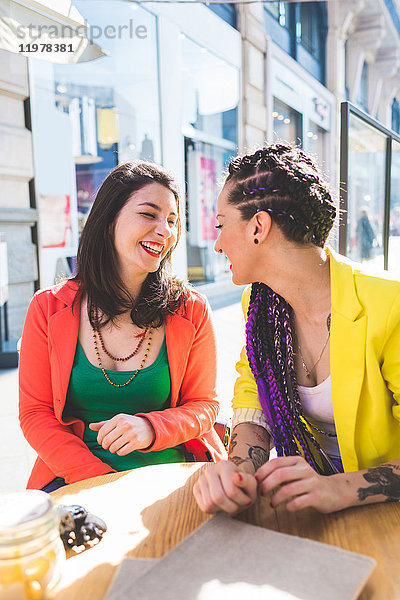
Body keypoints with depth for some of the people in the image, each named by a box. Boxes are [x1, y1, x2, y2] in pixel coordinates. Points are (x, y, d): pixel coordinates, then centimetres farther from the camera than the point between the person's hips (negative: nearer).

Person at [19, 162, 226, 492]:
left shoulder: (192, 309, -2)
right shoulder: (48, 308, -1)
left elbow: (203, 405, 3)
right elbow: (35, 413, 0)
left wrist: (149, 427, -19)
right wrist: (103, 481, -13)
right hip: (75, 478, 0)